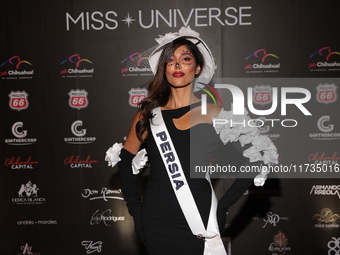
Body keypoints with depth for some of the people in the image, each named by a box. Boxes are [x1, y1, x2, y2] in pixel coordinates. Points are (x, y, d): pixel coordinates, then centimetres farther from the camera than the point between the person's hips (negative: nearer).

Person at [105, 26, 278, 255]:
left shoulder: (214, 114, -4)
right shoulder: (149, 114, 2)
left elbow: (254, 162, -5)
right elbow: (125, 160, 12)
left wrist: (222, 207, -7)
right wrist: (135, 209, 5)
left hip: (199, 223, -1)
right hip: (156, 223, 2)